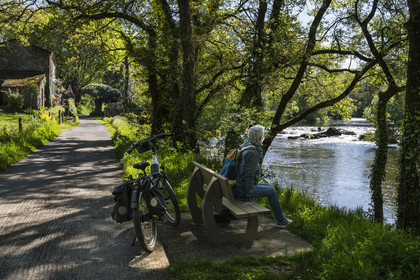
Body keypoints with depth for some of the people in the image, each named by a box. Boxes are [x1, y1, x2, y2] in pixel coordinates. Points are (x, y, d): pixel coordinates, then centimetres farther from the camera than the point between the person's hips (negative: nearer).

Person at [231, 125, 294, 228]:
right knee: (271, 190, 7)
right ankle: (280, 220, 19)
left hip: (234, 187, 10)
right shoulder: (253, 152, -20)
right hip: (241, 189, -10)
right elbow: (249, 175, -23)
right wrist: (248, 194, -20)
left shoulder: (244, 146, 9)